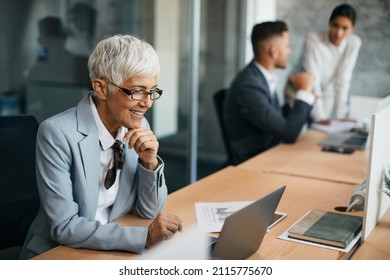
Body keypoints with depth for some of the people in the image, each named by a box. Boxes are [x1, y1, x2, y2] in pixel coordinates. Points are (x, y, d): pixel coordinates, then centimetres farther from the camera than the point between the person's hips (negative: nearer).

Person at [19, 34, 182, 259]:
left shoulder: (139, 125, -2)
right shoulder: (57, 133, -19)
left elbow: (150, 210, 2)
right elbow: (64, 227, -21)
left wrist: (150, 162, -14)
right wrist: (145, 236, -25)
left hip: (112, 252, 5)